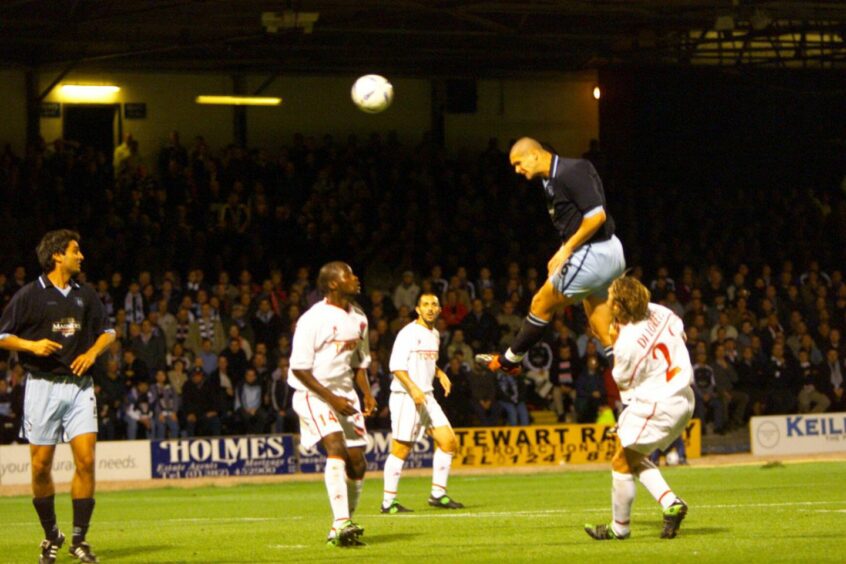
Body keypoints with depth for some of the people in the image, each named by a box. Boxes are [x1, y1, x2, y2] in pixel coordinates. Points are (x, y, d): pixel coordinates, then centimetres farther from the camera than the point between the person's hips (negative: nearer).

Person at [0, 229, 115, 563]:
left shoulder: (85, 295, 11)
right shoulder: (30, 295, -1)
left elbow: (108, 331, 22)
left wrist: (92, 353, 3)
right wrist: (32, 345, -15)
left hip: (79, 385, 3)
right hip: (43, 385, -3)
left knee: (85, 460, -8)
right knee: (41, 464, 0)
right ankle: (51, 536, 17)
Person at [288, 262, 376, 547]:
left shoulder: (358, 318, 8)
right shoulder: (313, 319, -15)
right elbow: (299, 367, -15)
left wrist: (367, 393, 3)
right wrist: (331, 398, -19)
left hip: (344, 393, 7)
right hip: (313, 394, -7)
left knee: (357, 463, 2)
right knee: (336, 447, -26)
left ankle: (341, 529, 17)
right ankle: (342, 524, -32)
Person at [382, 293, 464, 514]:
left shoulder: (434, 334, 15)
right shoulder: (408, 333, -10)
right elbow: (396, 366, -17)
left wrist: (440, 373, 13)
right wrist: (412, 388, -28)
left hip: (427, 396, 8)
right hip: (405, 396, -8)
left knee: (448, 441, 0)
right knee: (401, 449, -7)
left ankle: (438, 494, 9)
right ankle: (388, 502, -1)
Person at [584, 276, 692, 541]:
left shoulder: (628, 344, -25)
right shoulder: (657, 312, -4)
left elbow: (623, 383, -8)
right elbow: (681, 333, 15)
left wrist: (614, 344, -4)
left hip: (656, 406, -9)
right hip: (682, 398, 9)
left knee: (621, 463, 5)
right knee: (635, 459, 21)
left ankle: (619, 527, 16)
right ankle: (671, 503, 8)